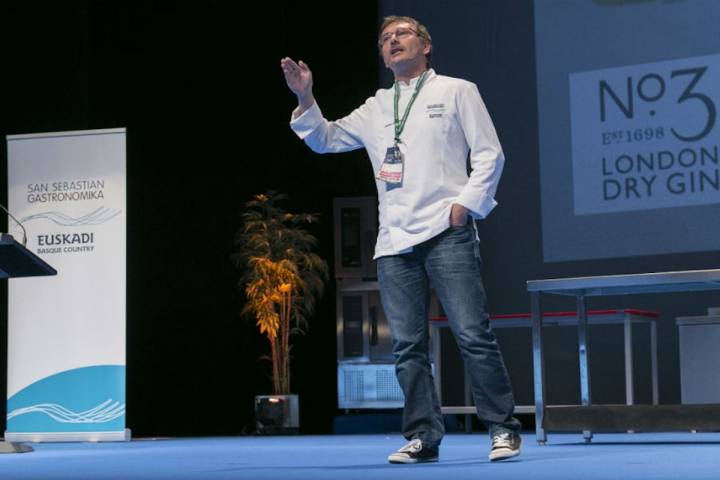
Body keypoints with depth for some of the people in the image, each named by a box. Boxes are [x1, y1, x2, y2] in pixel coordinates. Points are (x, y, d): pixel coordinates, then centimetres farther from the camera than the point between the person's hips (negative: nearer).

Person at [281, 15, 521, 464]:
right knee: (408, 345, 2)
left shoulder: (456, 91, 8)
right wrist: (305, 98, 6)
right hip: (394, 241, 5)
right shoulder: (376, 108, 20)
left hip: (446, 232, -4)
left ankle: (504, 429, -1)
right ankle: (423, 437, 8)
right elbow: (326, 139, 21)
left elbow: (489, 153, 3)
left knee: (473, 334, -9)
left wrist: (466, 201, -9)